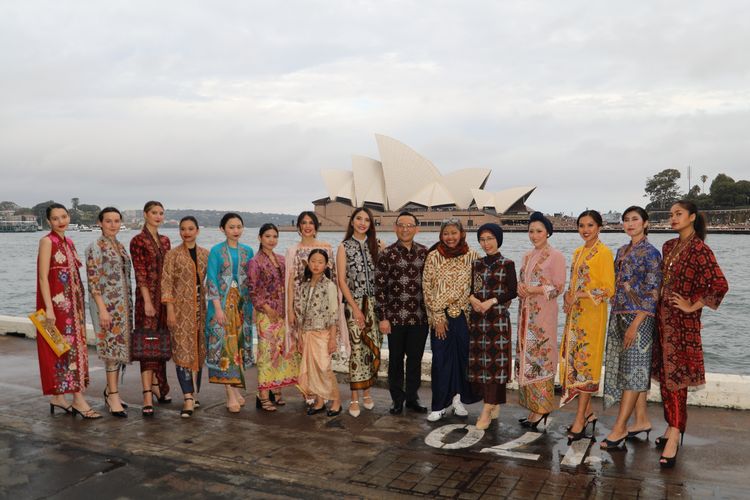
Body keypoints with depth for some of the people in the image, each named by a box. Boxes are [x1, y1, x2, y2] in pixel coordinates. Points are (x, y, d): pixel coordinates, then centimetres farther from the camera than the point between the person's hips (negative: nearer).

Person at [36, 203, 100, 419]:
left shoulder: (69, 242, 13)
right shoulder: (47, 241, -9)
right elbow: (43, 277, -15)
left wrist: (79, 304, 15)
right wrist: (49, 308, -21)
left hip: (72, 303, 8)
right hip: (56, 303, -8)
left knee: (73, 346, 9)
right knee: (61, 347, -4)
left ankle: (58, 396, 19)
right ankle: (78, 399, -3)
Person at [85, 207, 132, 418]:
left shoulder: (120, 247, 12)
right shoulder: (95, 248, -10)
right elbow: (93, 281, -15)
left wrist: (129, 305, 15)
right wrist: (102, 308, -19)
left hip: (123, 304, 7)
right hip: (106, 303, -7)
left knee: (119, 347, 11)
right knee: (112, 347, -5)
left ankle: (110, 391, 24)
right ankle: (113, 397, 3)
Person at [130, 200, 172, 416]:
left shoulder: (165, 240, 14)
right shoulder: (138, 241, -6)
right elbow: (140, 273, -12)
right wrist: (147, 300, -17)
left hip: (165, 295, 6)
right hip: (148, 295, -6)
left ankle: (157, 385, 25)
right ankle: (147, 396, -8)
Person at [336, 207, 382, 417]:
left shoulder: (374, 246, 10)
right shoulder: (344, 247, 1)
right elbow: (342, 281, -4)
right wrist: (355, 308, -9)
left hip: (374, 303, 3)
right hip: (354, 304, -3)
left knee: (374, 349, 2)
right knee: (357, 349, -5)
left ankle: (367, 392, 19)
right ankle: (355, 398, 4)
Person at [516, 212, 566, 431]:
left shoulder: (555, 256, -5)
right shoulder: (528, 256, 16)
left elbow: (559, 288, -9)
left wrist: (534, 290, -19)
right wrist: (520, 288, -3)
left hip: (543, 313, -7)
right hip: (526, 312, 7)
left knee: (540, 357, -6)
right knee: (526, 356, 6)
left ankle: (541, 408, 2)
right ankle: (533, 407, 14)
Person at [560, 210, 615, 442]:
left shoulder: (603, 252, -9)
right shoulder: (578, 252, 15)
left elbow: (608, 289, -13)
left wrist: (581, 296, -19)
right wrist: (568, 297, 2)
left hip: (592, 314, -8)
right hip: (574, 313, 8)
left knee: (586, 362, -5)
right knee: (573, 361, 8)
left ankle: (580, 420, 1)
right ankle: (588, 412, 21)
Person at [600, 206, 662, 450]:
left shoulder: (651, 253, -8)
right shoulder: (622, 251, 14)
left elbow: (651, 293, -13)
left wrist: (635, 324, -18)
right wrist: (616, 316, 13)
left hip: (639, 317, -7)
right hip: (618, 315, 7)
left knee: (633, 369, -4)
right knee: (637, 370, 11)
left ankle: (620, 428, -3)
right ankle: (642, 420, 20)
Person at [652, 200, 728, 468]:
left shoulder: (699, 249, -12)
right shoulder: (668, 246, 11)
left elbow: (720, 285, -21)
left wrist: (691, 306, -14)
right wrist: (658, 305, 12)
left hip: (682, 321, -7)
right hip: (662, 317, 7)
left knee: (675, 377, -7)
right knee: (664, 375, 11)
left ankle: (674, 438, -2)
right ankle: (672, 427, 23)